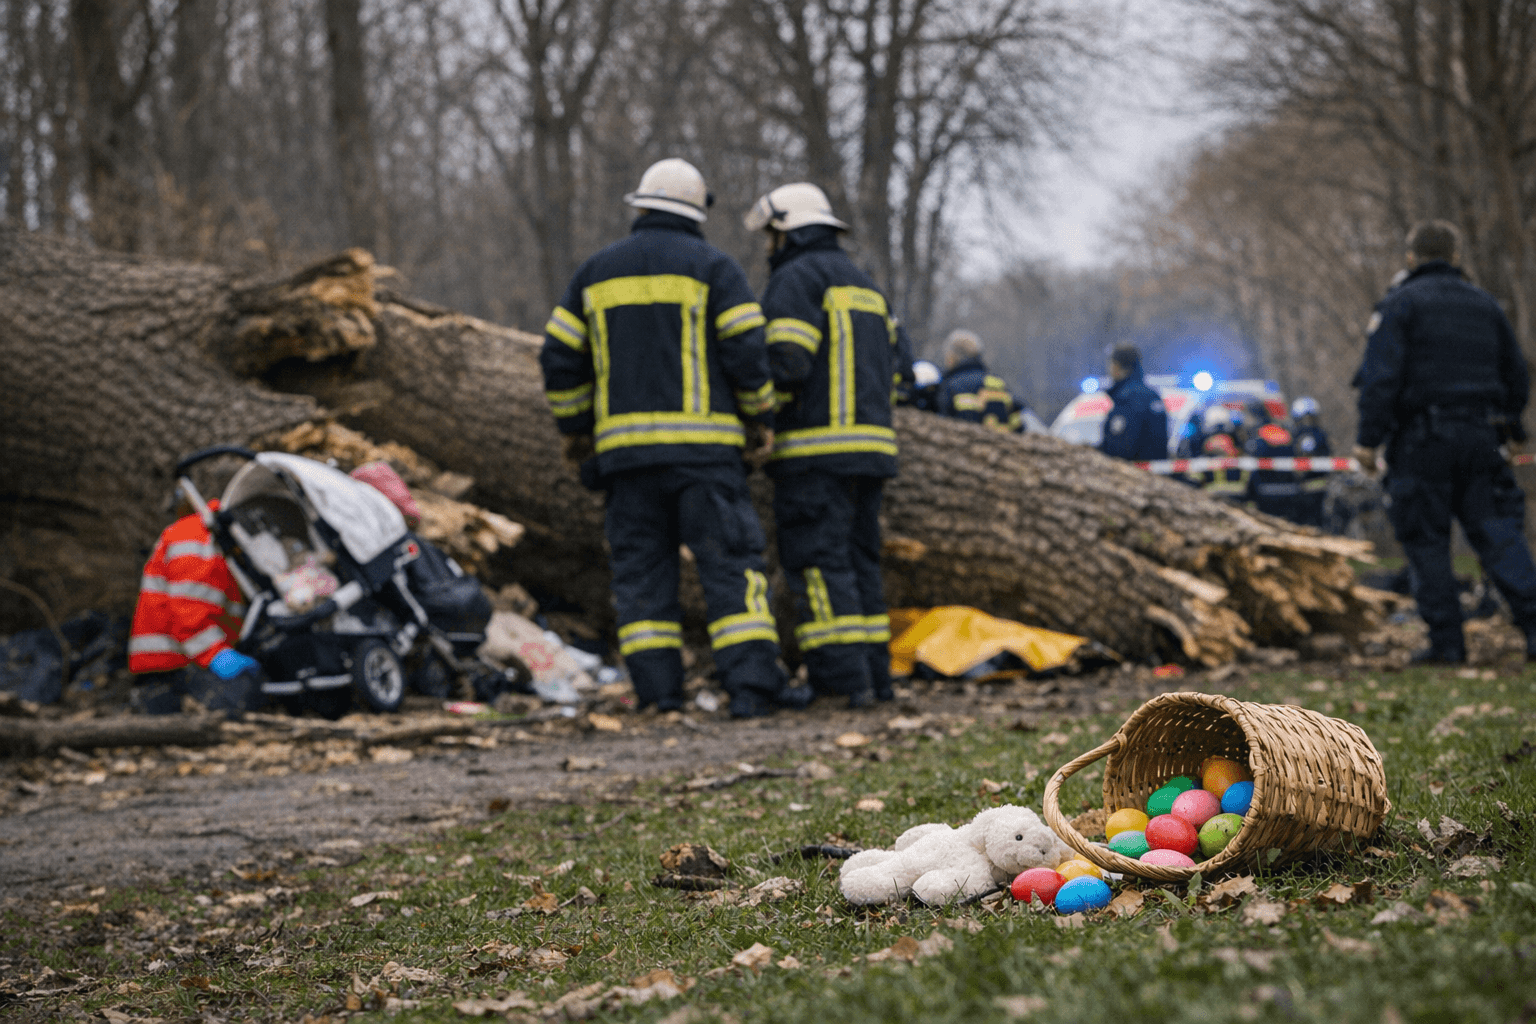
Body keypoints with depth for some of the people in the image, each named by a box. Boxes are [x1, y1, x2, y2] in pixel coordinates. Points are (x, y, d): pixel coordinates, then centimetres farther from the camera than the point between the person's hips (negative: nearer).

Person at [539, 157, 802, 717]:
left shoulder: (595, 272, 13)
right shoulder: (712, 267, 1)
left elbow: (560, 358, 12)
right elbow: (747, 350, -6)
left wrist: (575, 427, 22)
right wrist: (760, 419, 6)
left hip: (623, 443, 3)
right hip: (703, 442, -3)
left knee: (641, 565, 7)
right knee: (731, 559, -4)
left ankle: (657, 688, 2)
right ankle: (752, 682, -11)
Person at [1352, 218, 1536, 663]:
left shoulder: (1399, 305, -1)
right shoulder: (1484, 304, 16)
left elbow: (1380, 376, -12)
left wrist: (1368, 438, -11)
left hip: (1421, 442, -5)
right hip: (1479, 435, 5)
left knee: (1426, 543, 1)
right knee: (1498, 534, 3)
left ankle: (1446, 640, -1)